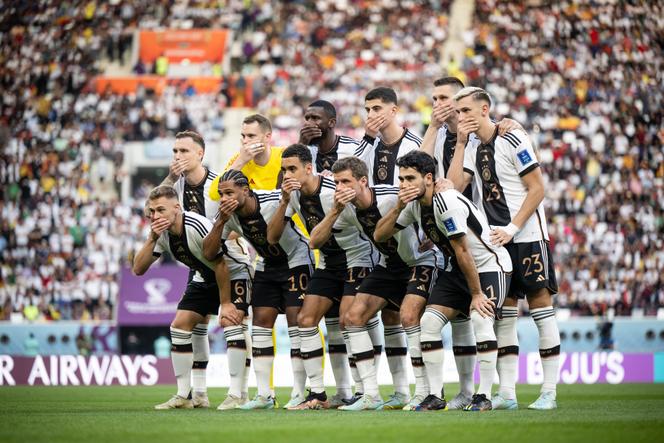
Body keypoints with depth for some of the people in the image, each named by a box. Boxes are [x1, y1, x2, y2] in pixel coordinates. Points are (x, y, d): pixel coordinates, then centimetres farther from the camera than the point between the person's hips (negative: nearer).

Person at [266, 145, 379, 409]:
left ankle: (349, 393, -11)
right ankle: (317, 395, 1)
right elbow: (272, 237, -6)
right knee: (306, 320, -3)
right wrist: (284, 201, -16)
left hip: (357, 257, -7)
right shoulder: (294, 194, -3)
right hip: (328, 262, 7)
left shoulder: (334, 191, -23)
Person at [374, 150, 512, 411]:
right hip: (456, 270, 8)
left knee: (480, 318, -28)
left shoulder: (446, 202, -27)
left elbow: (462, 251, -25)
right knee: (429, 321, -8)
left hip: (490, 265, -8)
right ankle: (435, 396, -3)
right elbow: (379, 235, 3)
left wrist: (477, 294, -21)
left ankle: (484, 396, -20)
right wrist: (398, 208, -14)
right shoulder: (414, 204, -2)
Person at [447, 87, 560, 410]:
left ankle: (549, 392, -5)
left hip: (527, 236, -7)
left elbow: (537, 190, -11)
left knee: (540, 304, -5)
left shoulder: (513, 140, -10)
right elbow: (454, 185, 1)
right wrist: (460, 143, -2)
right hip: (496, 239, 7)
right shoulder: (474, 148, 11)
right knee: (503, 313, 4)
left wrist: (512, 228, -15)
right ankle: (507, 393, 5)